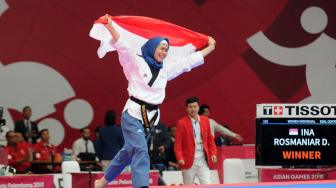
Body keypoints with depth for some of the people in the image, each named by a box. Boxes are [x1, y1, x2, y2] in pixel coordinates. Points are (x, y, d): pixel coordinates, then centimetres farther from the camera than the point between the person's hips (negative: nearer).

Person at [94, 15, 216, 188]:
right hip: (133, 113, -7)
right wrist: (110, 27, -35)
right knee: (140, 151, -20)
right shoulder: (136, 63, -6)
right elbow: (123, 46, -20)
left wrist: (209, 48, 27)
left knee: (129, 151, 15)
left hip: (151, 117, 7)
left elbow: (189, 61, 21)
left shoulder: (166, 68, 12)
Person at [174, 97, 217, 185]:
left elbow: (210, 139, 14)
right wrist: (180, 158, -16)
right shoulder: (182, 123, -3)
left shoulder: (205, 120, 9)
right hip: (189, 161, -3)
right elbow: (177, 143, -5)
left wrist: (213, 153, 1)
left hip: (203, 160, 3)